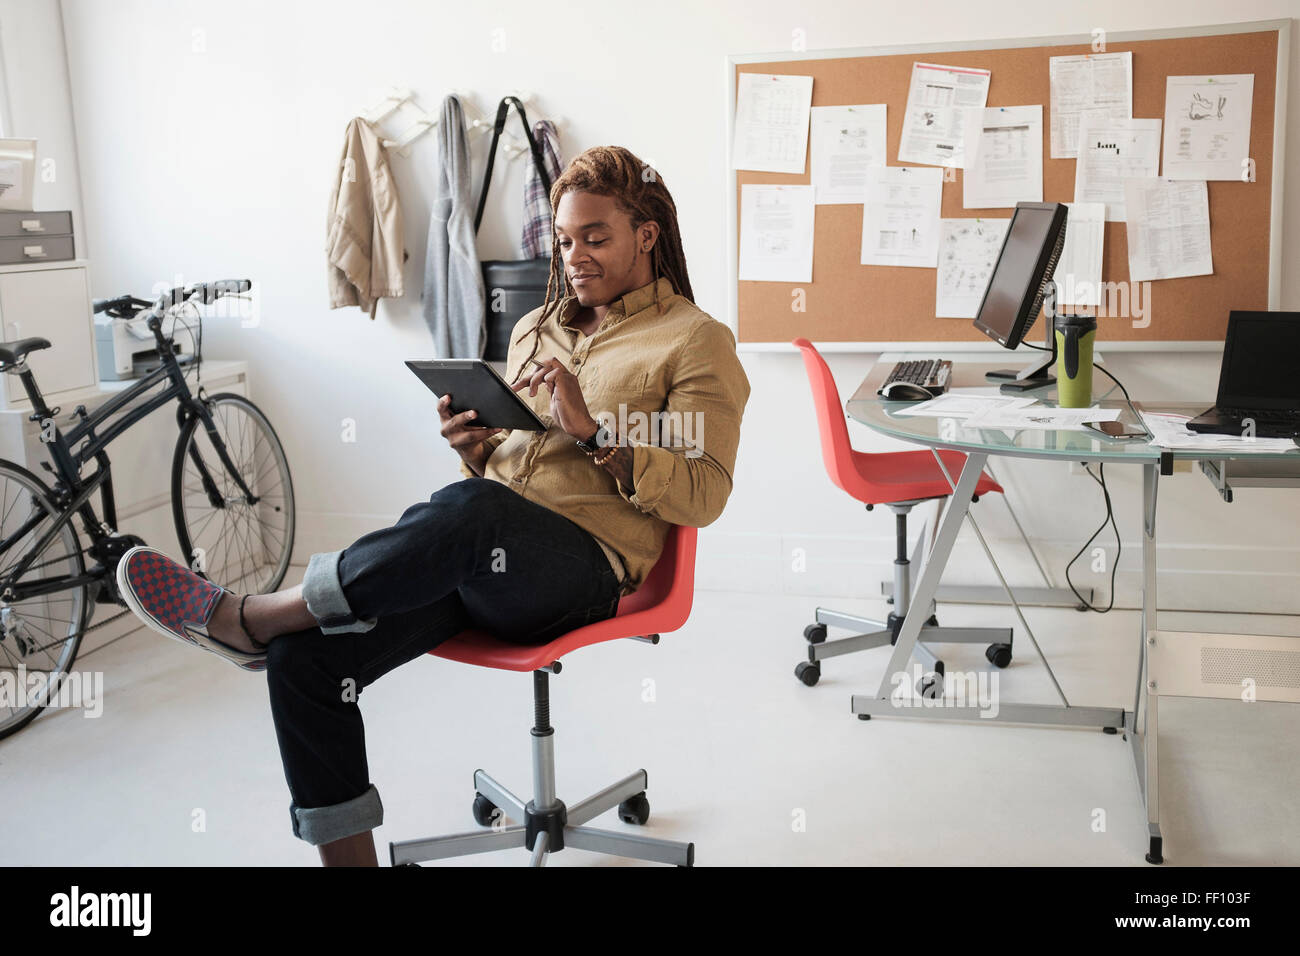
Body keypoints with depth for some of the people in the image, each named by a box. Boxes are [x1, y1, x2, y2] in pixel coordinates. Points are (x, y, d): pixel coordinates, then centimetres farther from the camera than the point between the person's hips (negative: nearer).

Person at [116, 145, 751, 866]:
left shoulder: (697, 341, 4)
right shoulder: (537, 327, 24)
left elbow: (700, 496, -7)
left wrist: (592, 429, -16)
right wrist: (475, 446, 5)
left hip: (585, 566, -6)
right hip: (473, 557, 6)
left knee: (468, 509, -39)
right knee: (304, 656, -17)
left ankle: (247, 618, -20)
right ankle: (347, 856, -4)